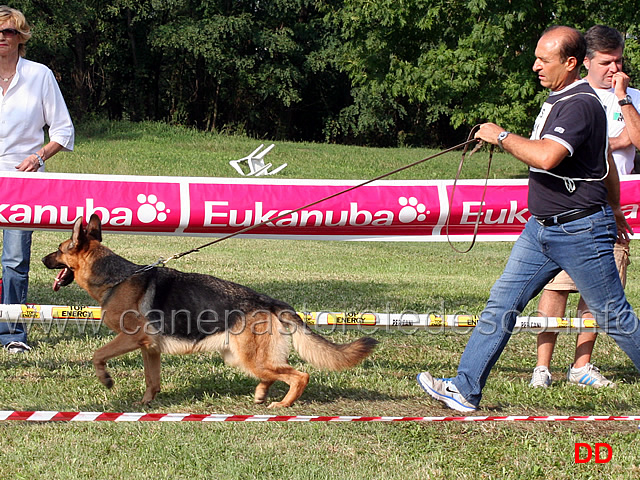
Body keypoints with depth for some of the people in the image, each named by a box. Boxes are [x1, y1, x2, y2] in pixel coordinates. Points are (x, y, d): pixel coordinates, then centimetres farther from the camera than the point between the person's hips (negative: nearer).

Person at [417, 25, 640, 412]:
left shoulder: (581, 104, -18)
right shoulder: (559, 99, 14)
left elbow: (546, 156, -34)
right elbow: (606, 160, 25)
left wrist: (502, 136, -19)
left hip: (581, 230, -9)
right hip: (541, 227, 9)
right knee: (502, 303, 4)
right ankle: (466, 389, 4)